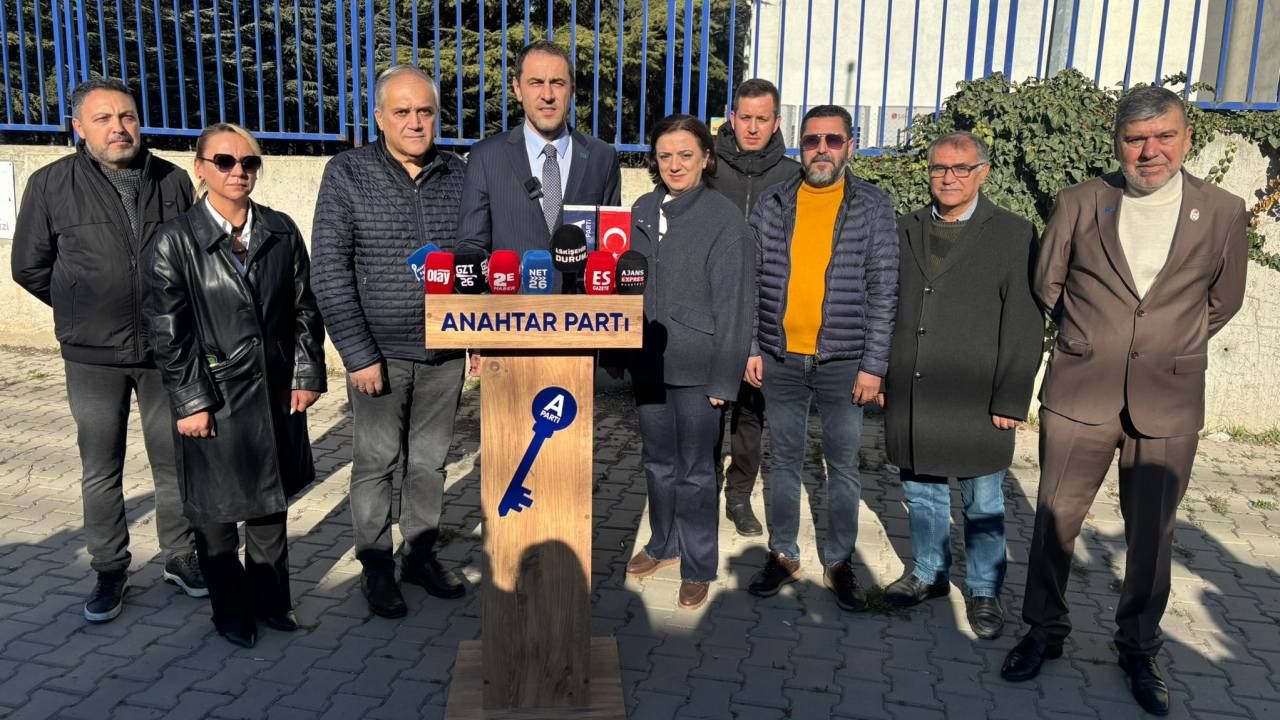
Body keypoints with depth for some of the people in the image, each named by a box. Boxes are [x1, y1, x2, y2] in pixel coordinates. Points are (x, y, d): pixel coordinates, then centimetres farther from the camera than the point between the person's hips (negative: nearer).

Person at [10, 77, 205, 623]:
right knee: (101, 471, 7)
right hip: (94, 356, -1)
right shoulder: (50, 185, -3)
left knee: (175, 461, 10)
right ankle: (110, 570, 22)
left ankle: (180, 557, 25)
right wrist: (83, 312, 11)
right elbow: (30, 267, 7)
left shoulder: (173, 182, 1)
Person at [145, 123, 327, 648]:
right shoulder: (176, 240, -6)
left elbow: (304, 309, 7)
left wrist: (307, 374, 2)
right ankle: (231, 610, 27)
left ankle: (270, 598, 32)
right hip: (213, 398, -3)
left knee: (270, 504, 16)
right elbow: (168, 330, -8)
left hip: (277, 393, 3)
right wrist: (190, 402, -11)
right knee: (216, 512, 9)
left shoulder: (281, 231, 4)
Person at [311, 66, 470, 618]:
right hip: (380, 351, -3)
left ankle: (421, 555, 29)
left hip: (445, 351, 3)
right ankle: (376, 566, 24)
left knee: (430, 460, 13)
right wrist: (358, 354, -13)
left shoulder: (457, 174, 4)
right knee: (376, 462, 7)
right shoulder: (348, 173, -6)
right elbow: (330, 270, -9)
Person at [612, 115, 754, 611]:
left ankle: (698, 566, 21)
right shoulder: (642, 211, 7)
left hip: (695, 366, -5)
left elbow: (733, 304, -11)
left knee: (695, 470, 6)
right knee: (657, 460, 18)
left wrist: (724, 378, -12)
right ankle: (663, 544, 37)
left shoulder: (724, 218, -10)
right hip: (648, 360, 5)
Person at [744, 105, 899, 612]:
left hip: (843, 362, -2)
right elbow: (753, 282, 7)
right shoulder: (772, 205, 4)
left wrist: (873, 365, -8)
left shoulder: (872, 206, -2)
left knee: (843, 468, 8)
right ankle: (782, 555, 26)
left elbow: (883, 291, -4)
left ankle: (839, 563, 23)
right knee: (784, 461, 12)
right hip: (781, 360, 2)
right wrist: (751, 348, 1)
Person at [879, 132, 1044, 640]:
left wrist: (1010, 400, -10)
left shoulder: (1013, 235, -2)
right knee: (921, 492, 16)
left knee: (982, 502, 8)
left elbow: (1024, 326, -6)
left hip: (975, 399, -4)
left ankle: (984, 590, 24)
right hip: (911, 395, 4)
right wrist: (877, 374, 8)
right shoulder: (906, 231, 10)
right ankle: (929, 573, 33)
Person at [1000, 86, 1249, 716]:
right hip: (1078, 394, 0)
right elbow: (1046, 283, 11)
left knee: (1151, 535, 10)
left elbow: (1222, 299, 12)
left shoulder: (1223, 212, 0)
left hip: (1167, 403, 0)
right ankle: (1044, 631, 27)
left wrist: (1170, 348, 12)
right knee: (1055, 520, 8)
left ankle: (1139, 648, 30)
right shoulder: (1080, 203, -1)